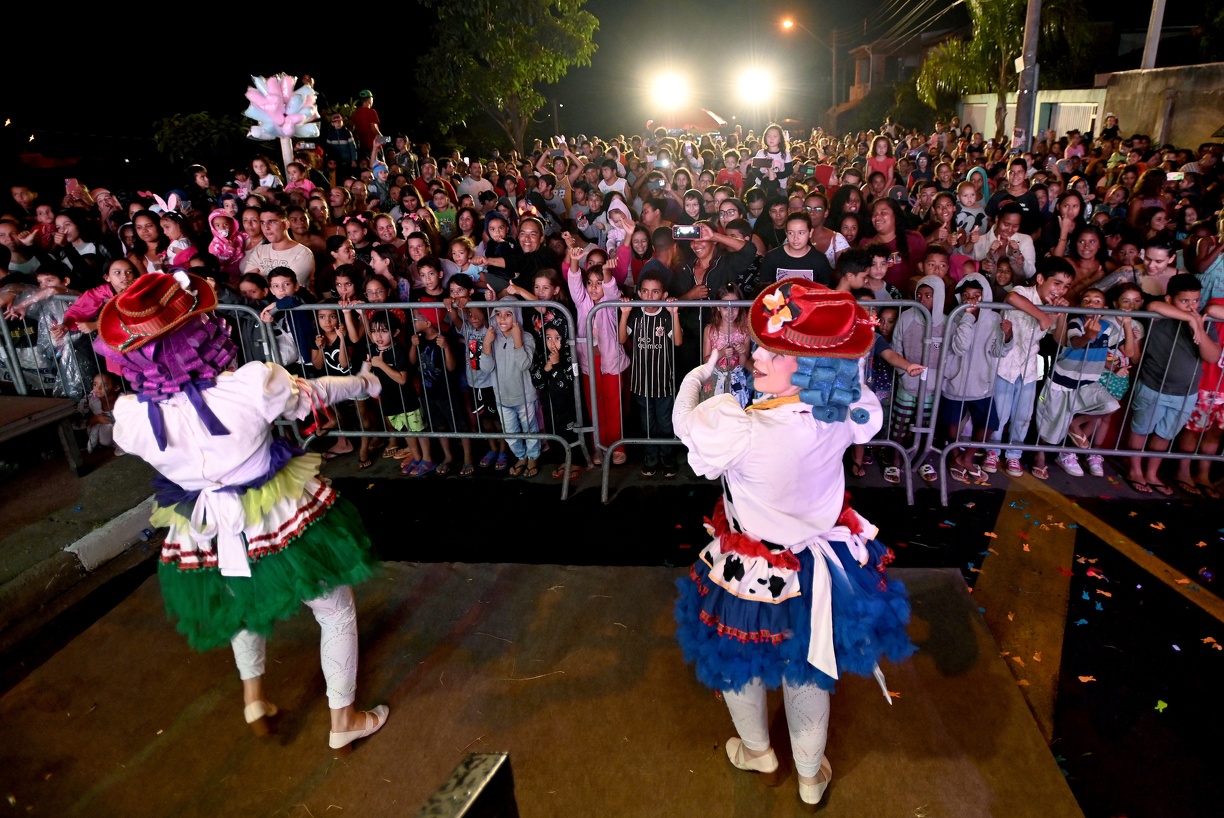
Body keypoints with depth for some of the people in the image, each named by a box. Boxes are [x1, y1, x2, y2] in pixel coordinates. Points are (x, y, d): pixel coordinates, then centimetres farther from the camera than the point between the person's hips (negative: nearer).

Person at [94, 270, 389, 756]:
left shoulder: (131, 417, -18)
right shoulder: (252, 384, -28)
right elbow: (317, 392, -9)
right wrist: (367, 382, 12)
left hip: (210, 537, 4)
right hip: (284, 521, -3)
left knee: (247, 602, 38)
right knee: (336, 613, 19)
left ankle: (253, 697, 47)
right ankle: (344, 721, 33)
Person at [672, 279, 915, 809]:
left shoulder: (742, 430, -36)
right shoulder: (845, 415, -20)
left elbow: (683, 420, -16)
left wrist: (704, 371, -1)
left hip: (756, 573, -4)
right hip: (822, 566, 5)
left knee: (740, 659, 27)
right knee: (809, 671, 27)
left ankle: (757, 750, 53)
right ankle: (811, 774, 49)